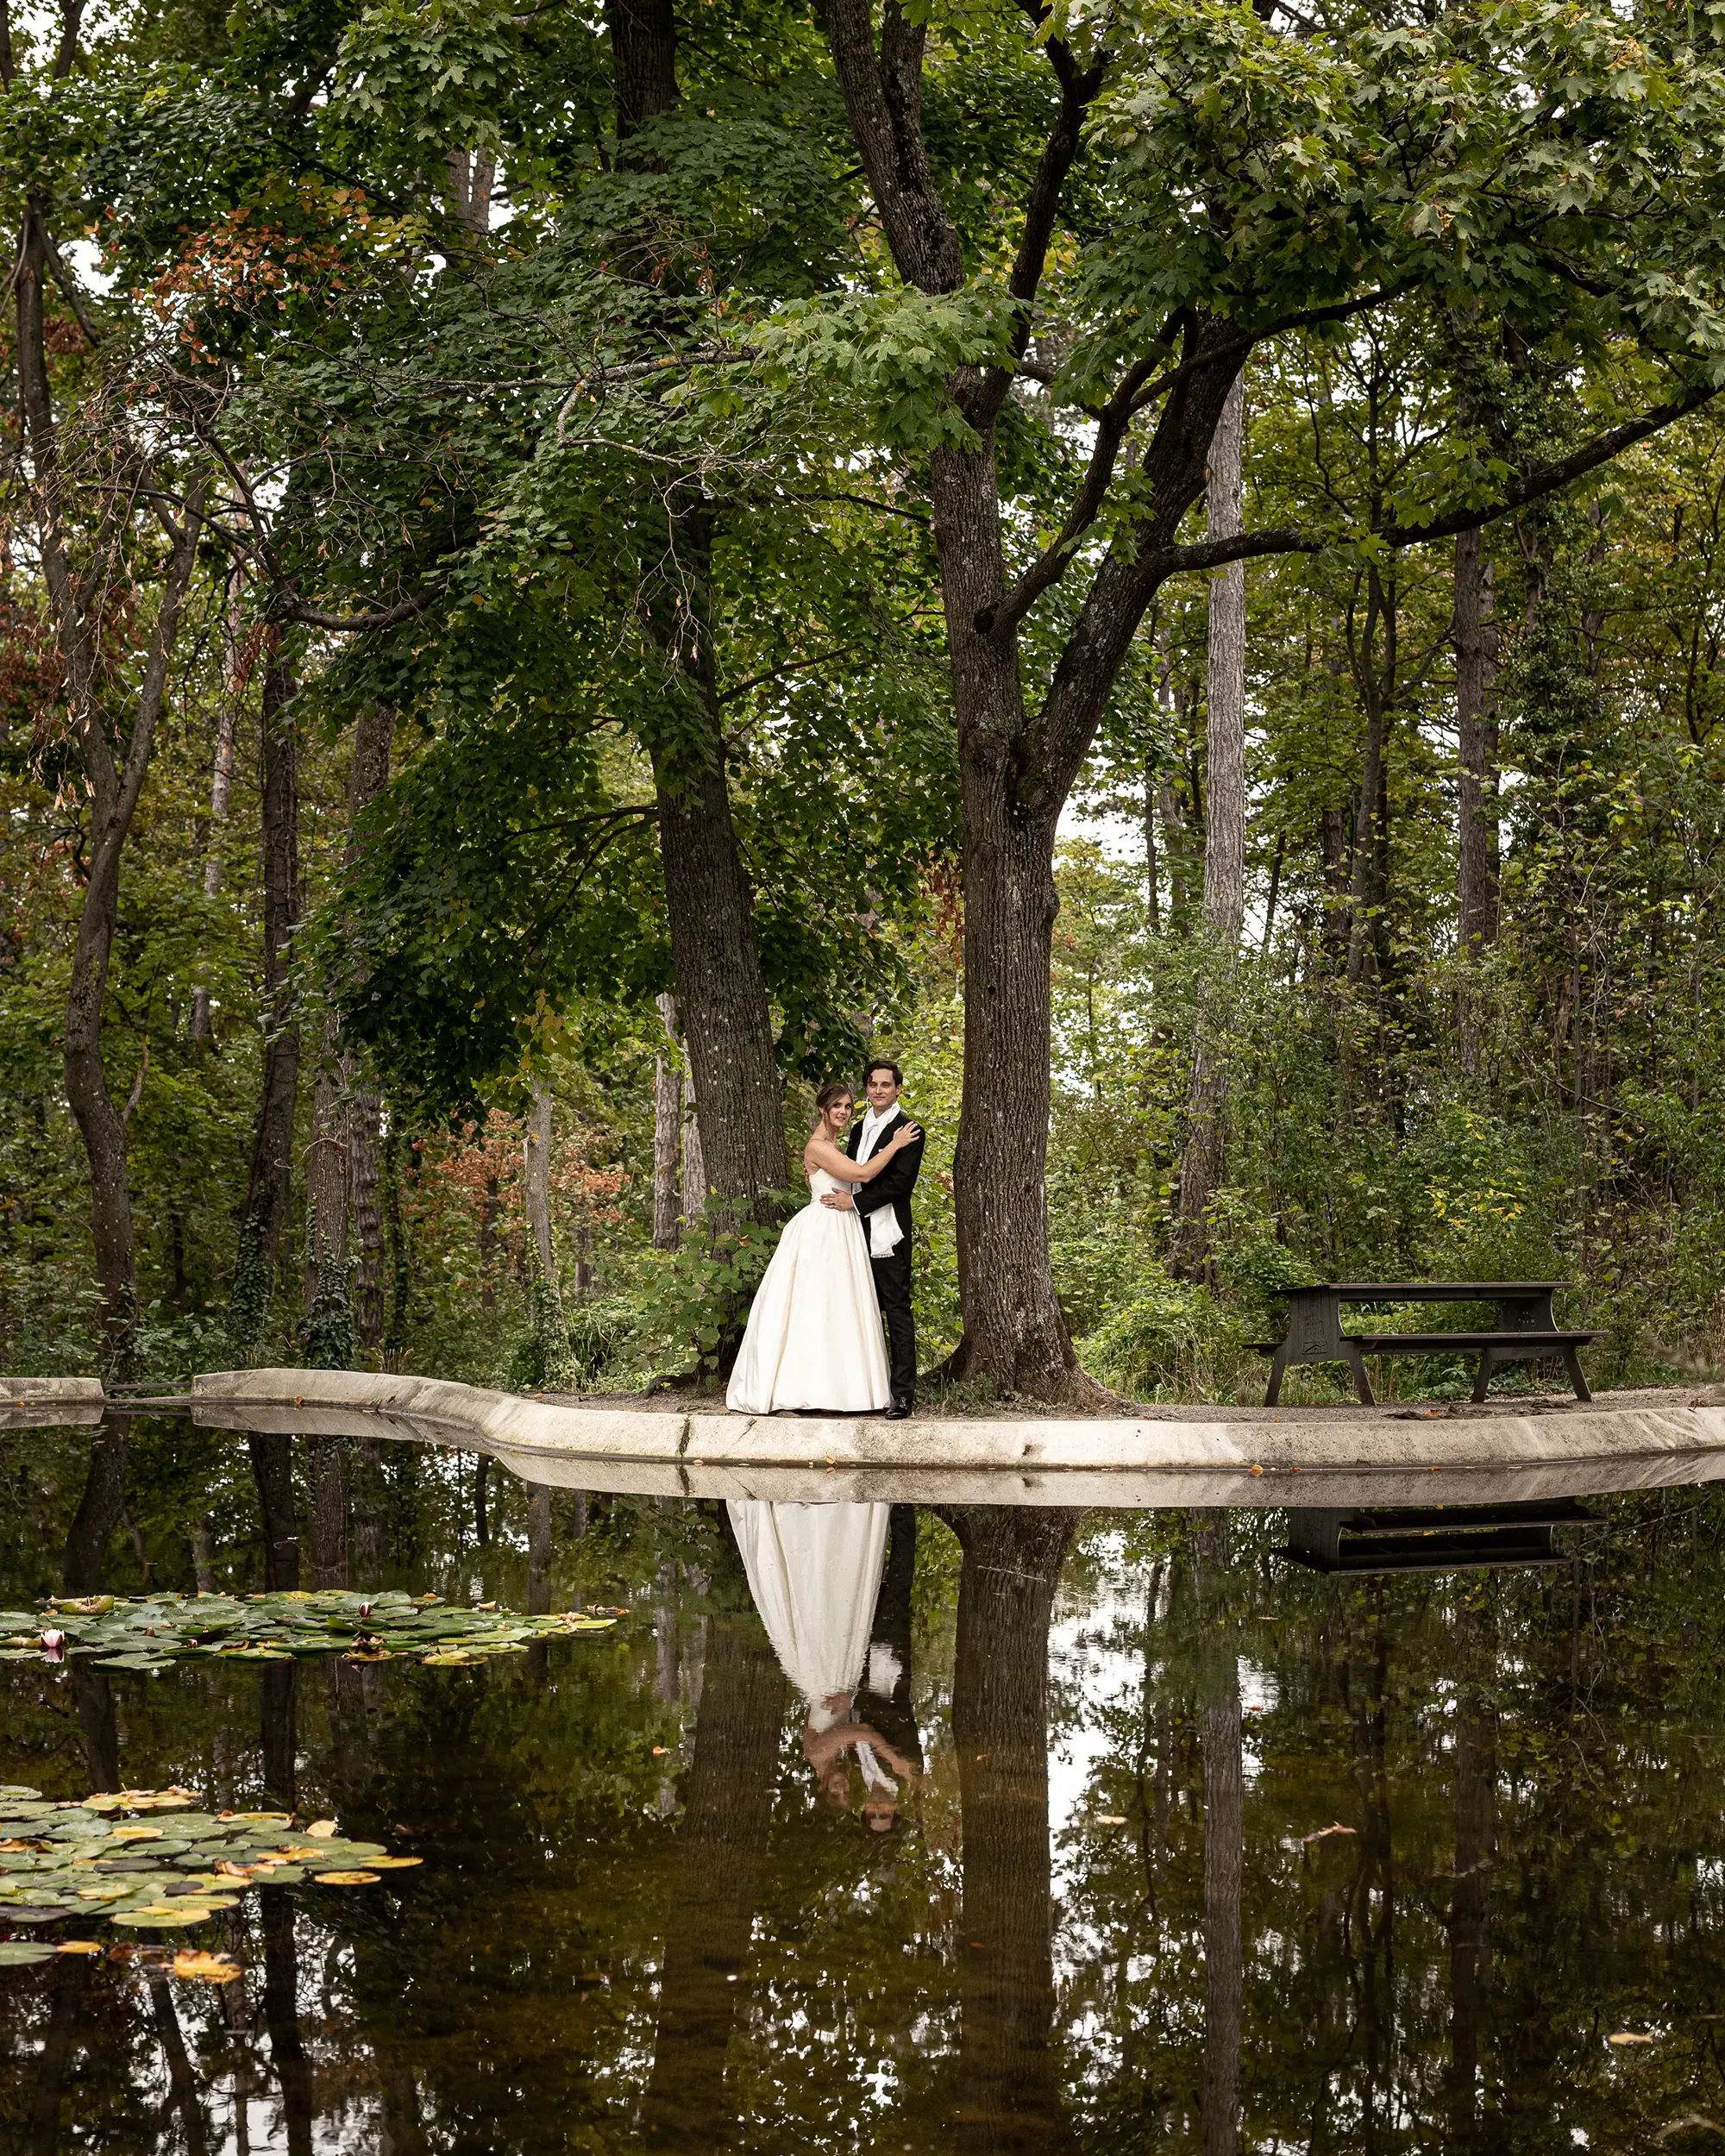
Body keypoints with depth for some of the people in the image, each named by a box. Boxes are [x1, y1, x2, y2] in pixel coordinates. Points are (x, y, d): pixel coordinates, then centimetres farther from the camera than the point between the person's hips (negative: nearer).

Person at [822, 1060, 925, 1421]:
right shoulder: (859, 1129, 19)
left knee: (897, 1309, -7)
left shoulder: (907, 1131, -7)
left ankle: (903, 1393, -7)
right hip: (860, 1233, 8)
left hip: (888, 1235, -8)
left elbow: (900, 1182, -16)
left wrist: (855, 1202, -15)